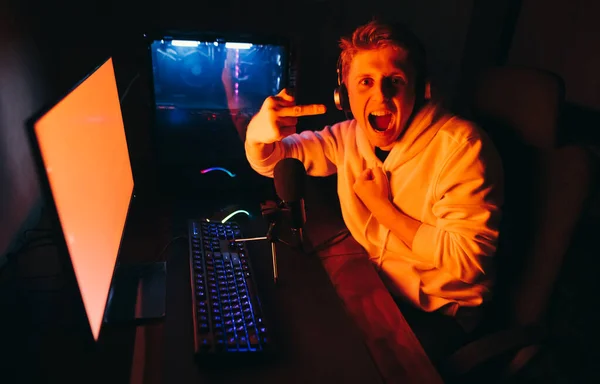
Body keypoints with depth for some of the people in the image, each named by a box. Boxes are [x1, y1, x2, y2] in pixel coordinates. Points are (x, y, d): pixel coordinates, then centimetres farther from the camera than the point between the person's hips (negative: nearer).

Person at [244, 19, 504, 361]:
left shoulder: (461, 146, -21)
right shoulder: (350, 136, -3)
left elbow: (466, 259, -23)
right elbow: (270, 161, 4)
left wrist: (384, 208, -18)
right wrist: (259, 131, -20)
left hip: (437, 317, -5)